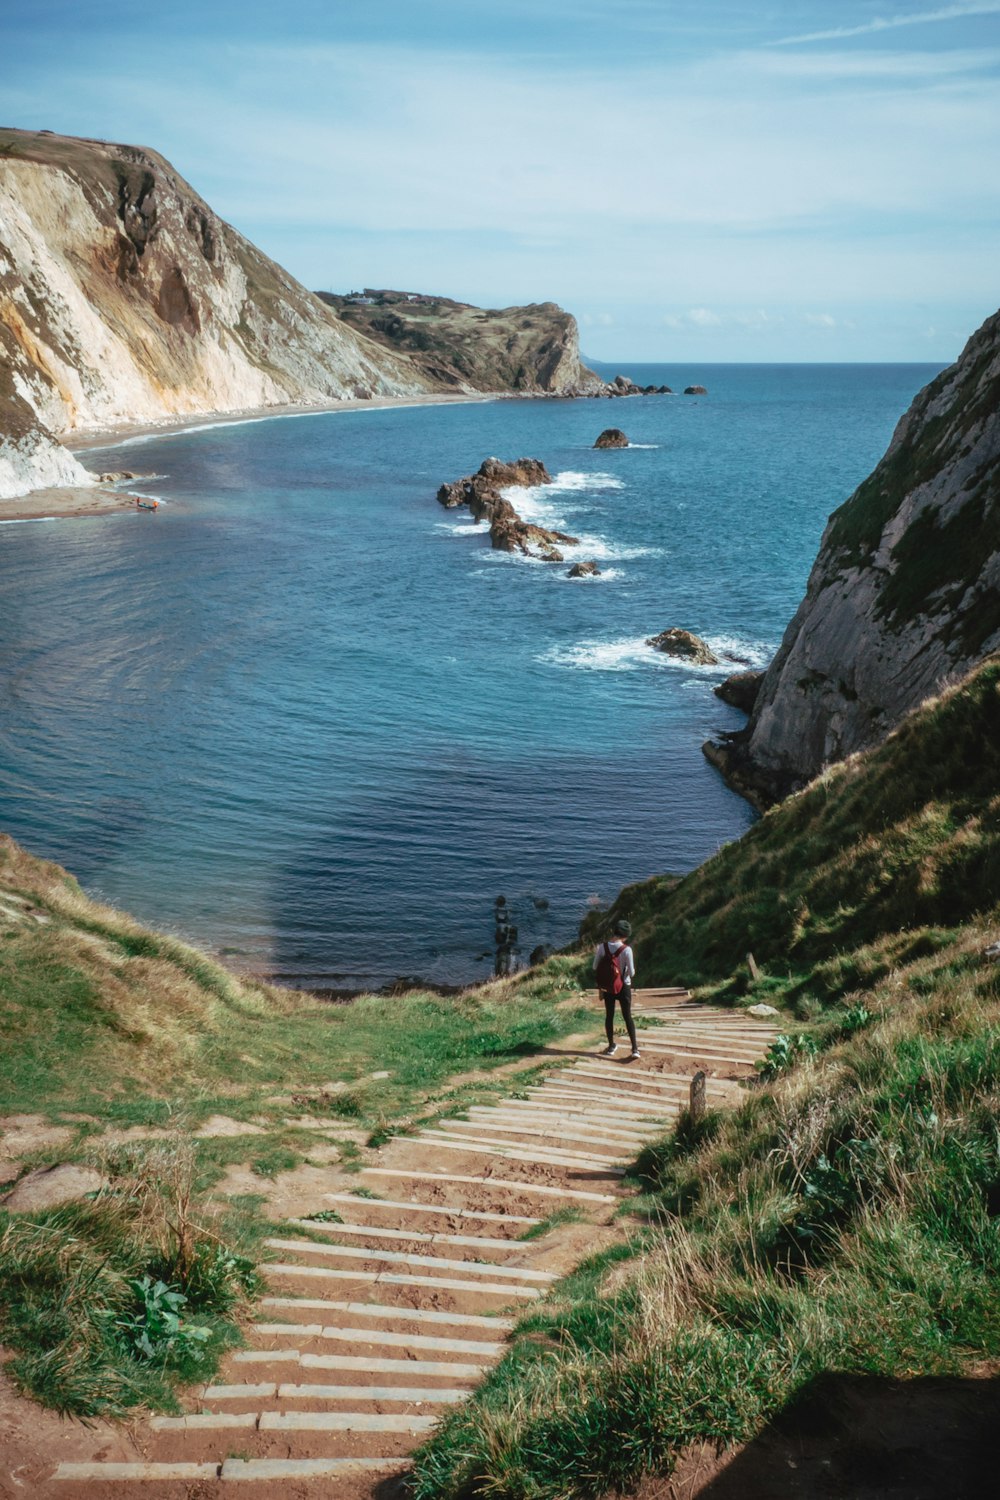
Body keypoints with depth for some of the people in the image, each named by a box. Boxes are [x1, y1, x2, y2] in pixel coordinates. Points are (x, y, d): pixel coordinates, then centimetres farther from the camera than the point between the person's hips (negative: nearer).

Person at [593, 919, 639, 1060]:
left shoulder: (602, 947, -12)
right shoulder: (626, 949, -20)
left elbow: (595, 968, -4)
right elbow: (631, 973, -15)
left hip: (607, 987, 2)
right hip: (623, 987, -2)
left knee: (609, 1016, 16)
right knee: (627, 1017, 7)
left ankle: (611, 1046, 25)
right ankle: (635, 1049, 4)